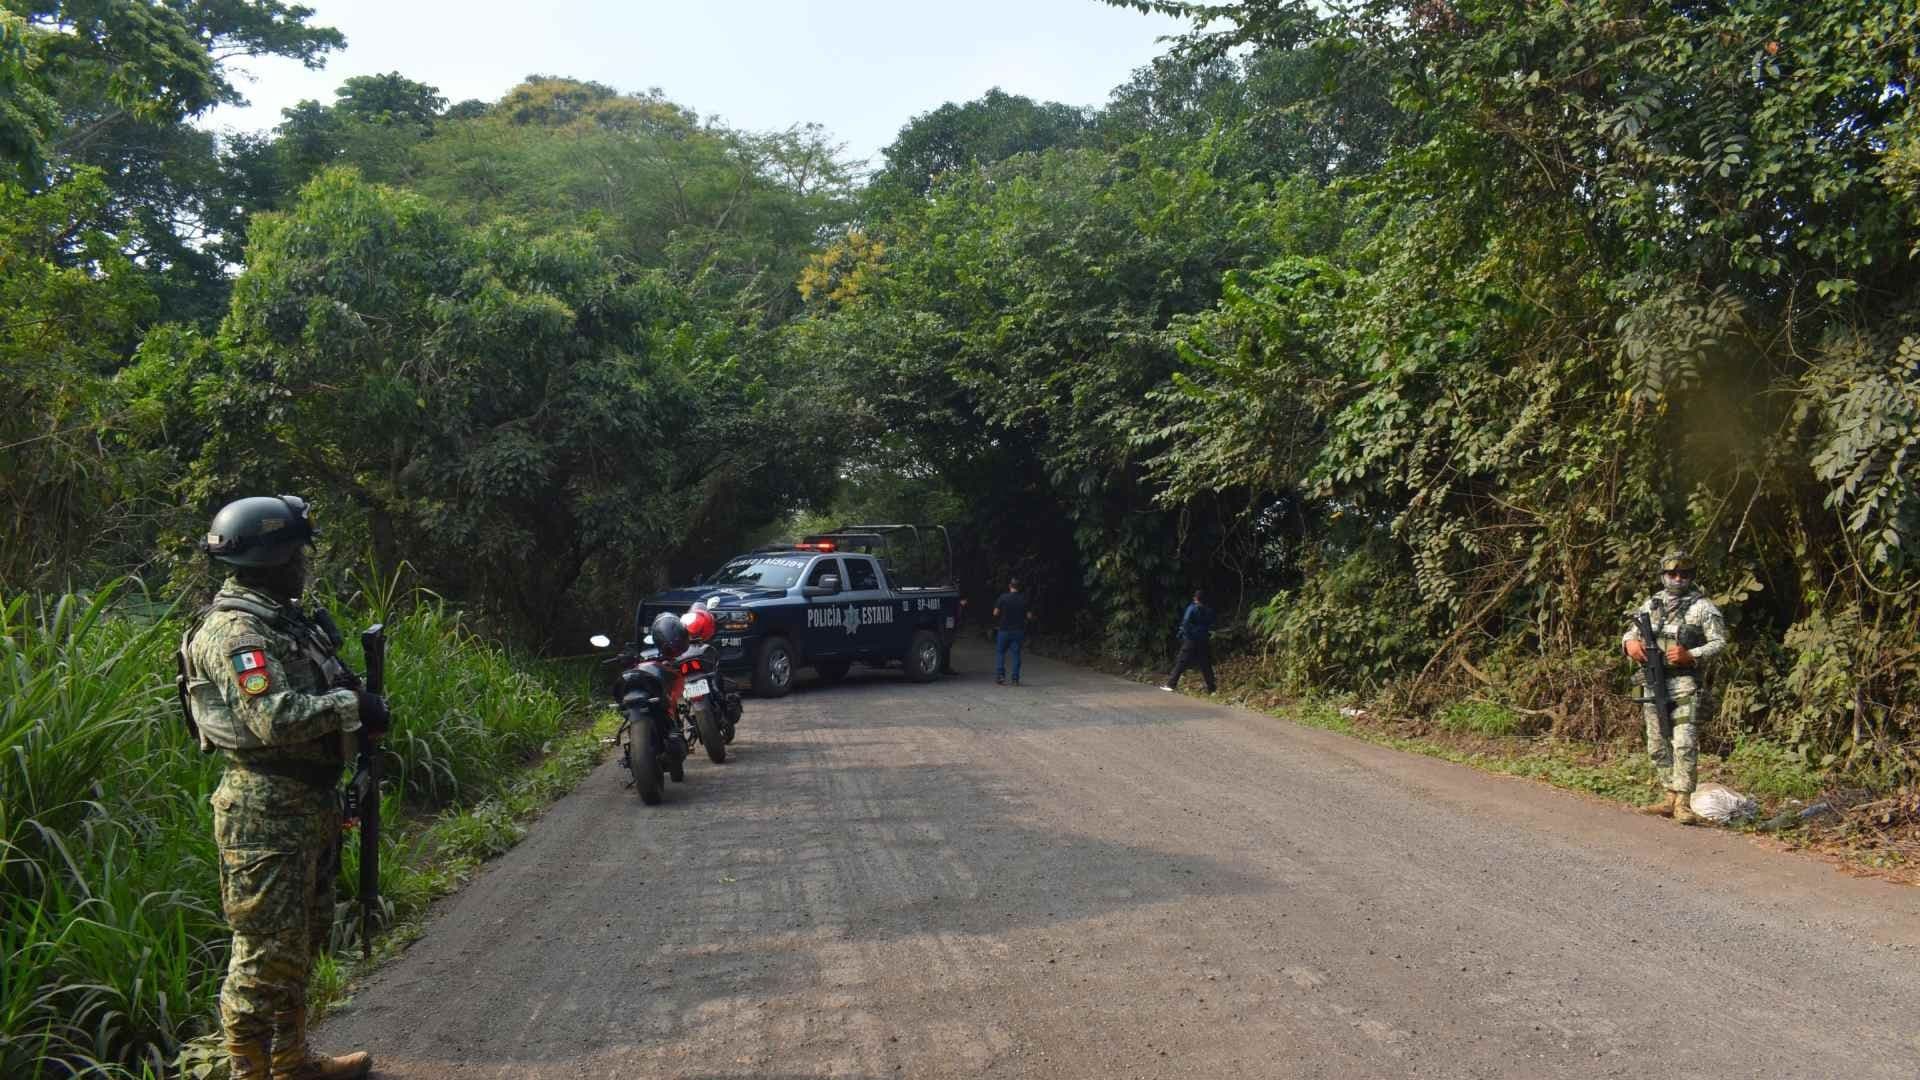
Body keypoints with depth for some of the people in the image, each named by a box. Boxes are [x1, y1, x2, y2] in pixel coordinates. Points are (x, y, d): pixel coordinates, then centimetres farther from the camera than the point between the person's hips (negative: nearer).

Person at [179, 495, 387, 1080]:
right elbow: (276, 719, -27)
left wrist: (355, 694, 1)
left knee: (304, 939, 19)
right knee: (266, 950, -4)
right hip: (266, 811, -10)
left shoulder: (281, 618, 13)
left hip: (308, 801, 10)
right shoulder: (234, 628, -17)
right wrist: (352, 706, -16)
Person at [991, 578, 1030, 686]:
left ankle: (1000, 676, -2)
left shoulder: (1003, 597, -7)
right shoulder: (1024, 598, -1)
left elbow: (995, 613, -5)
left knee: (1000, 652, 9)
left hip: (1004, 629, -2)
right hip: (1019, 631, 2)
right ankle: (1015, 678, 3)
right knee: (1016, 654, 6)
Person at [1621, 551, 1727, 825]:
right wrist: (1630, 643, -4)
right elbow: (1630, 633, 20)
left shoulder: (1702, 607, 0)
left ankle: (1682, 801, -13)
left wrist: (1690, 655, -18)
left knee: (1685, 744, -13)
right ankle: (1670, 795, 21)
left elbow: (1719, 642, -4)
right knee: (1657, 746, 10)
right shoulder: (1651, 604, 14)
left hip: (1685, 684, -6)